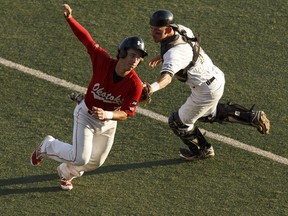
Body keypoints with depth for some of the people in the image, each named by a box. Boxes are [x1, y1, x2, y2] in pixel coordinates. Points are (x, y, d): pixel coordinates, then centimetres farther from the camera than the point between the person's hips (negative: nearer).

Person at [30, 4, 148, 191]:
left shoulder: (135, 84, -26)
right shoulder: (103, 60, -28)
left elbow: (125, 114, -21)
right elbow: (87, 39, -21)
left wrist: (107, 115, -40)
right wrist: (70, 19, -32)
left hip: (109, 121, 3)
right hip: (86, 115, -3)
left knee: (96, 162, 19)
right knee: (80, 158, -13)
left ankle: (66, 172, 51)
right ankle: (48, 147, 15)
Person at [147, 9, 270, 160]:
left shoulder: (174, 52, -34)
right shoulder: (178, 28, -7)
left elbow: (167, 76, -52)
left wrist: (153, 88, -73)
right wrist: (163, 56, 14)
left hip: (207, 92, -9)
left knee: (178, 122, 12)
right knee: (208, 114, 35)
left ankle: (202, 151, 36)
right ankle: (252, 117, 32)